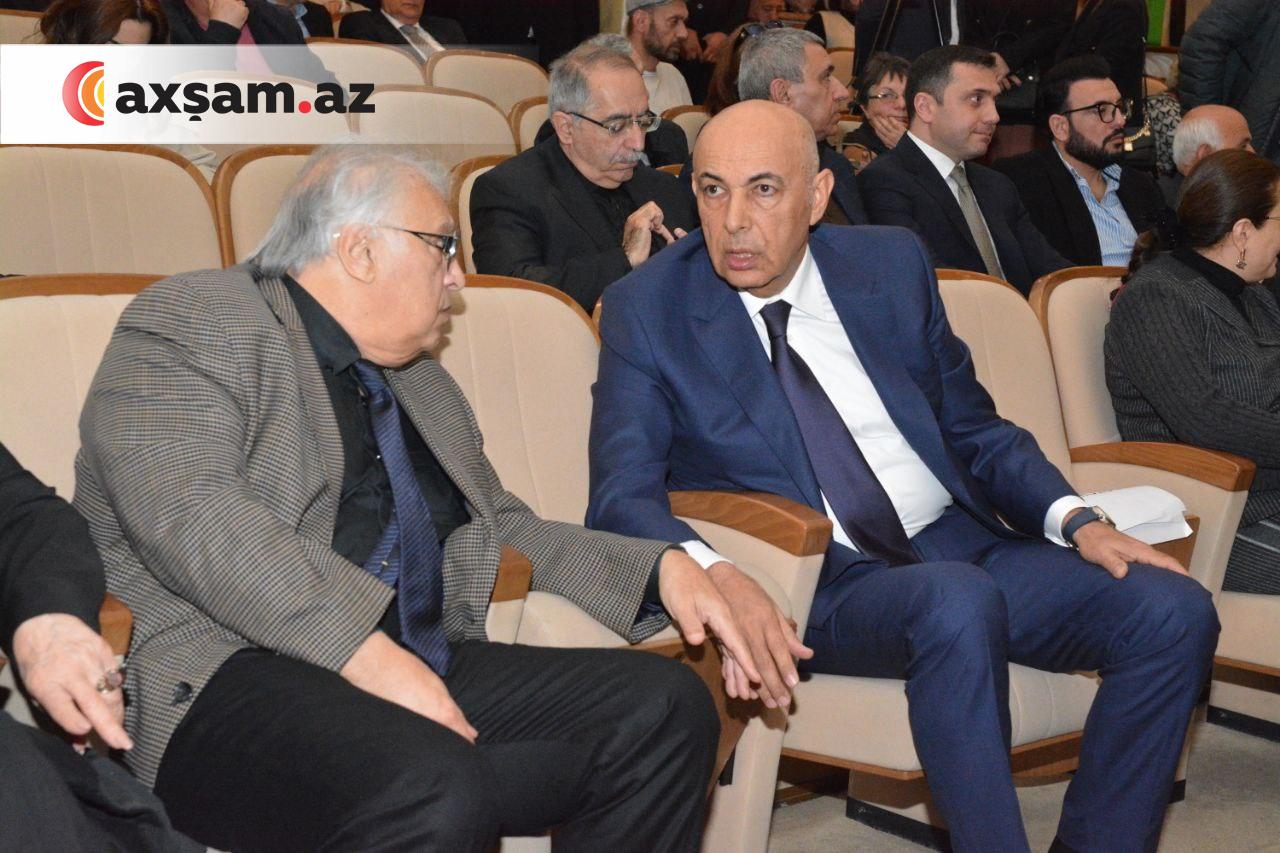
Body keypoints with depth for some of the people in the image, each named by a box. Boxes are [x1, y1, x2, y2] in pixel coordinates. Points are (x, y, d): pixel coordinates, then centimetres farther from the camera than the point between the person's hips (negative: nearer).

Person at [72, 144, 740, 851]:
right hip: (224, 674, -7)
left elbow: (506, 529, 28)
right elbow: (187, 512, -14)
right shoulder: (187, 322, 1)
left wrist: (661, 567, 11)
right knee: (428, 787, -36)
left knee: (663, 706, -10)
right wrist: (363, 649, -24)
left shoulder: (425, 386, 26)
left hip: (419, 671, 8)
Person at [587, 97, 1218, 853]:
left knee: (1174, 609, -16)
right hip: (820, 589, -4)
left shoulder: (892, 264, 9)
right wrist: (716, 576, -31)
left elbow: (974, 429, 16)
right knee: (957, 602, -36)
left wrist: (1076, 518, -1)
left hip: (962, 549, 5)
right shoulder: (648, 309, -1)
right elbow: (623, 496, -10)